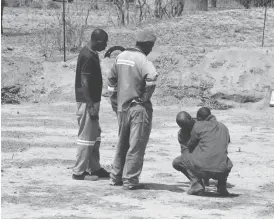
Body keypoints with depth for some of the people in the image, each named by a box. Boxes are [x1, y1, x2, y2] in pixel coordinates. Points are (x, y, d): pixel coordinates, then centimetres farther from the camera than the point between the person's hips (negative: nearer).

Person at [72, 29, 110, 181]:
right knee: (87, 137, -4)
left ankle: (94, 168, 24)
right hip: (88, 102, -10)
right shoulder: (88, 57, -19)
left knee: (95, 136, 16)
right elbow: (84, 83, -22)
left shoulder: (91, 54, 11)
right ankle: (79, 172, 1)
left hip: (92, 101, 10)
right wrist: (91, 106, -22)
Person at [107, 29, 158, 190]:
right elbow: (151, 77, -33)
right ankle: (130, 180, 1)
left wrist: (115, 103, 21)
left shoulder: (121, 57, 9)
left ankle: (116, 177, 26)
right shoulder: (142, 60, -15)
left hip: (122, 107, 7)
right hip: (138, 108, -7)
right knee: (136, 145, 0)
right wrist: (146, 97, -18)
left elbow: (112, 79, 16)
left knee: (122, 143, 20)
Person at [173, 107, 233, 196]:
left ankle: (197, 184, 0)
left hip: (203, 169, -5)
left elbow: (190, 146, 16)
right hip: (221, 171, 5)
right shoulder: (224, 128, 18)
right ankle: (222, 186, 16)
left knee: (176, 162, 18)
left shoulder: (198, 126, 4)